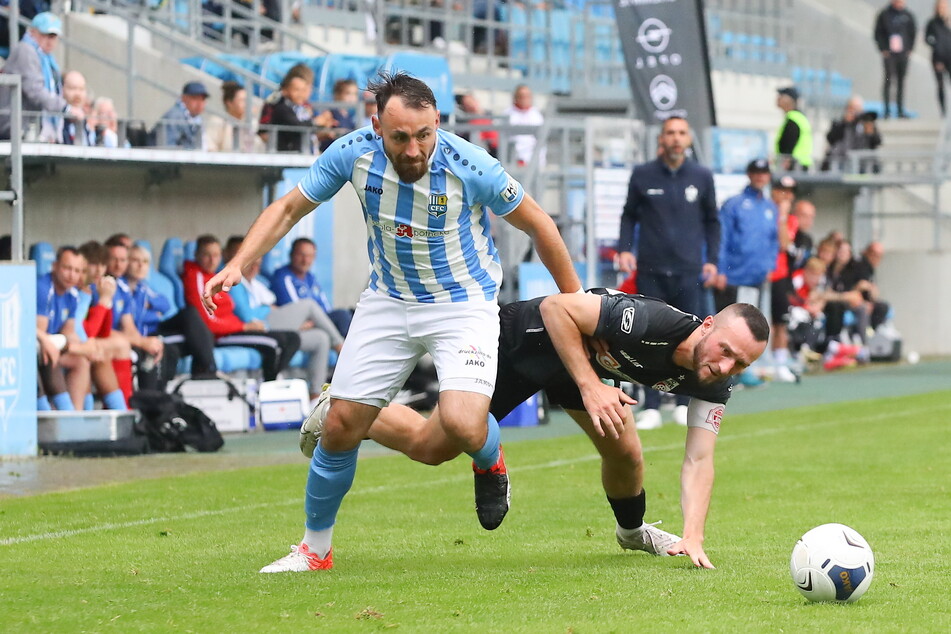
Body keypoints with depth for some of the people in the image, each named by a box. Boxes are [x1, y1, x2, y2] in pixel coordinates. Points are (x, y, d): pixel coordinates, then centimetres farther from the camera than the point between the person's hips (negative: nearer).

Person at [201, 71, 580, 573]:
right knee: (341, 426, 1)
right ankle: (315, 549, 22)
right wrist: (236, 266, -16)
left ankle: (489, 464, 12)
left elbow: (538, 225, -9)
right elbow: (288, 208, -2)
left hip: (463, 303, -3)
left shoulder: (470, 167, -25)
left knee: (463, 426, -26)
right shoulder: (353, 153, -17)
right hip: (388, 301, 3)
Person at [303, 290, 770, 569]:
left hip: (585, 359, 6)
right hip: (527, 340, -6)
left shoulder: (713, 382, -19)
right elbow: (555, 308, -33)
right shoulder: (650, 323, -40)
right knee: (429, 446, 3)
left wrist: (692, 539, -32)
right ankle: (343, 410, 28)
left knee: (625, 453, 0)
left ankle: (632, 531, 33)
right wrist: (589, 387, -37)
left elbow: (699, 460, -19)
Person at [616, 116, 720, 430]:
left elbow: (711, 221, 17)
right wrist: (624, 248, -1)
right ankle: (651, 407, -3)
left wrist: (711, 259, 8)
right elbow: (629, 215, 14)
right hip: (650, 270, -1)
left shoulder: (702, 177, 9)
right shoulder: (643, 175, 6)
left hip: (687, 271, 1)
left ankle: (683, 404, 9)